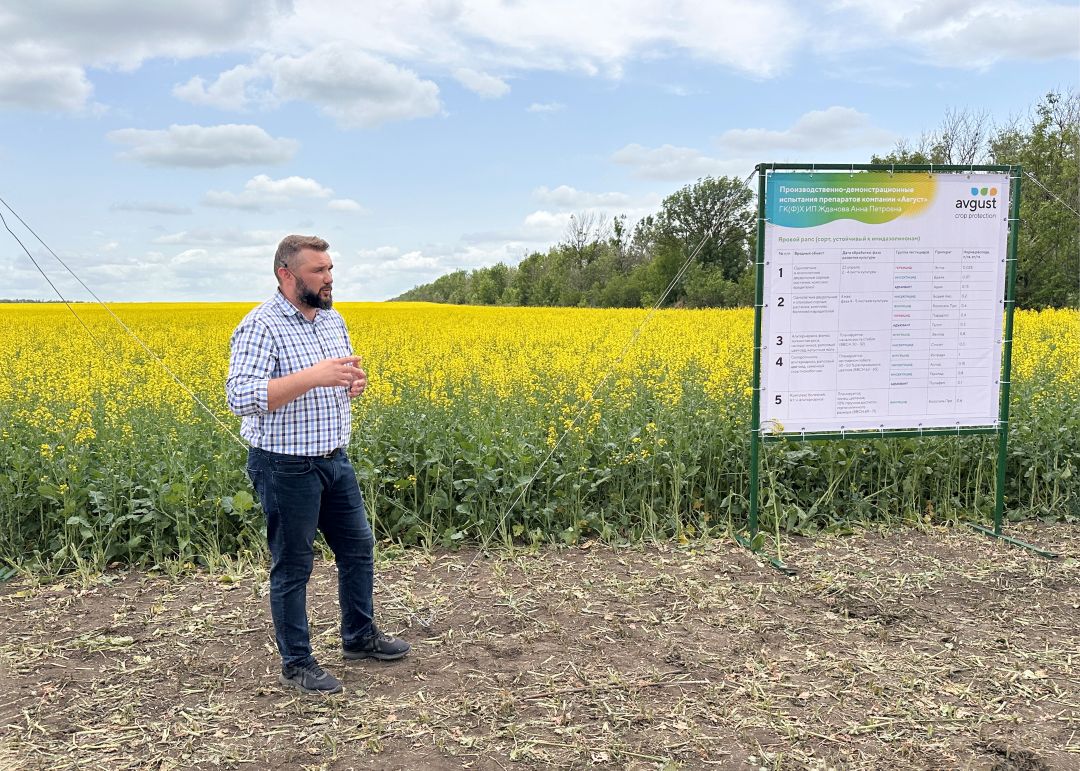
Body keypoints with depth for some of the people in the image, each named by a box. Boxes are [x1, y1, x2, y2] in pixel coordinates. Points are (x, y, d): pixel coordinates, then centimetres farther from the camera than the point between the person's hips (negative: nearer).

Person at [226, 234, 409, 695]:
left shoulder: (333, 319, 8)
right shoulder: (260, 327, -17)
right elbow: (241, 398, -27)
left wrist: (353, 384, -3)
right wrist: (313, 376, -32)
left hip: (333, 460, 8)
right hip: (285, 468, -8)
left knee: (358, 546, 18)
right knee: (292, 566, 5)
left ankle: (360, 637, 38)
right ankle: (296, 665, 21)